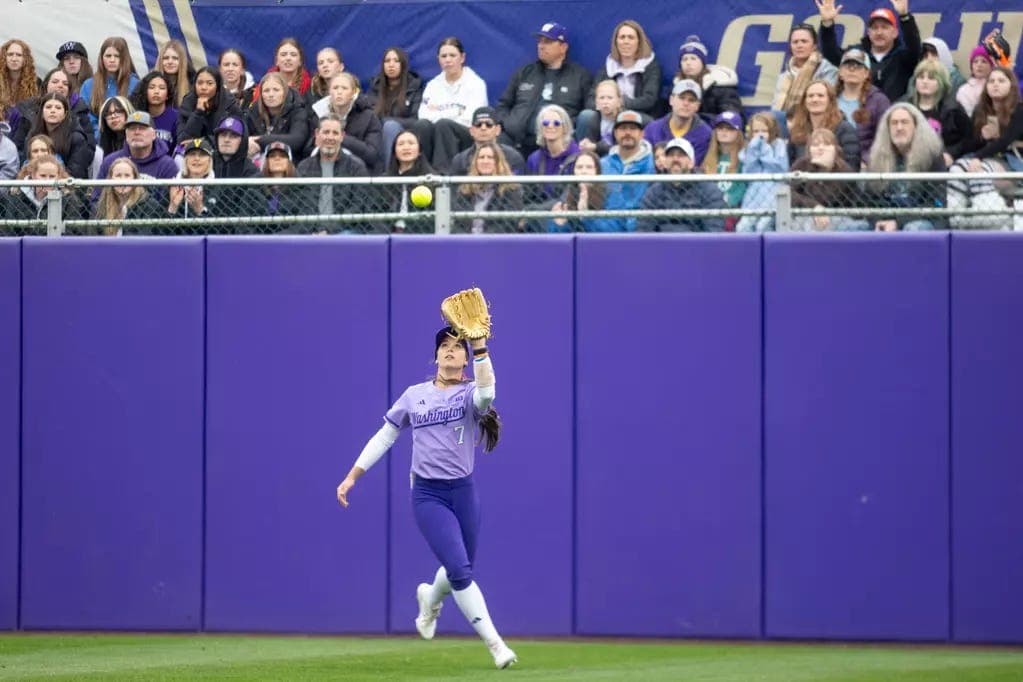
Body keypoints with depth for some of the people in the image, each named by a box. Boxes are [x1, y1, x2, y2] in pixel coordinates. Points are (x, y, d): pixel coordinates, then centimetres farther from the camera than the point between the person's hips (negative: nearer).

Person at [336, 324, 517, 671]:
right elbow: (384, 437, 9)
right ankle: (495, 644, -7)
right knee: (460, 570, -14)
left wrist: (479, 343, -40)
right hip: (428, 496, -1)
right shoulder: (414, 395, 4)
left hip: (464, 492, 1)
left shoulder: (470, 394, -3)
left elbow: (486, 393, -29)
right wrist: (351, 477, 4)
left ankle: (430, 599, 49)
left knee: (460, 570, 13)